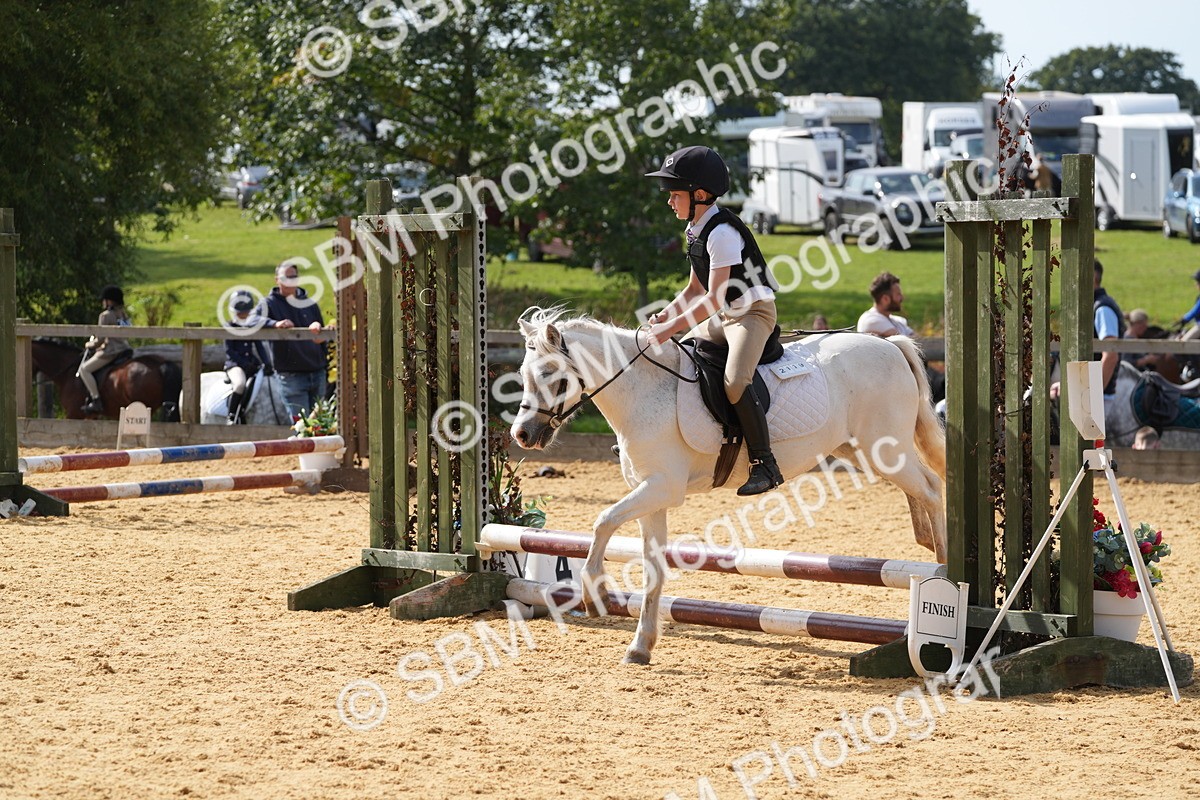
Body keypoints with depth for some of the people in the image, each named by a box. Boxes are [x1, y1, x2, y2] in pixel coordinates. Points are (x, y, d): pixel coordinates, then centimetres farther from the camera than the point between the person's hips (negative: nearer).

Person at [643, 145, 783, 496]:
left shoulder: (721, 232, -20)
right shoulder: (695, 230, 9)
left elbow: (714, 298, -24)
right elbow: (695, 289, 18)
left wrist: (673, 328, -26)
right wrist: (664, 317, 4)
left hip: (754, 312, -11)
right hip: (724, 318, 11)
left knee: (735, 381, -29)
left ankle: (765, 464, -26)